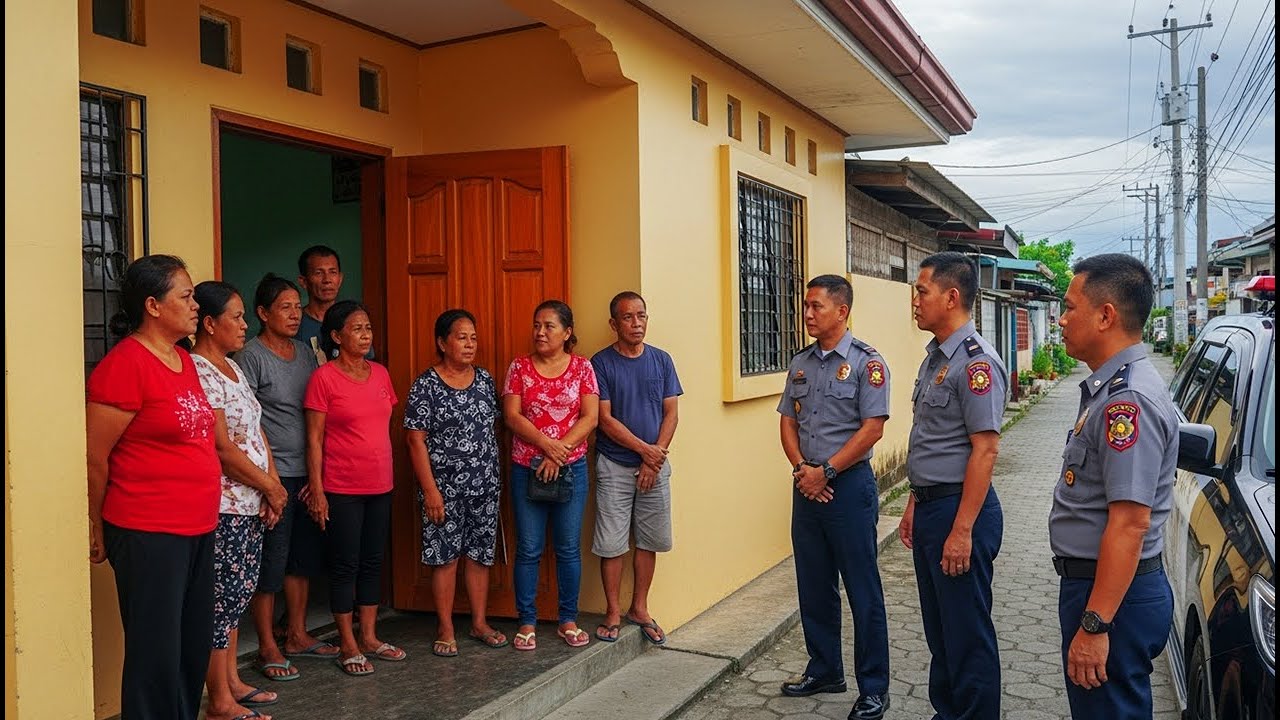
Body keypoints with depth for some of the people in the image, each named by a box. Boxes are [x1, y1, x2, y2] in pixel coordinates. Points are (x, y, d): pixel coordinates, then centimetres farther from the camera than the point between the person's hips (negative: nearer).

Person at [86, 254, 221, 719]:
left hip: (198, 528, 8)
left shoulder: (184, 359, 11)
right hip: (149, 535, -8)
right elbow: (93, 456, -11)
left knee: (194, 647, 15)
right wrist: (98, 529, -1)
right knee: (157, 654, 2)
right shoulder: (125, 365, -15)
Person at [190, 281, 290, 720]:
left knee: (239, 593, 16)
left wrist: (272, 485, 2)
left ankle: (232, 681, 28)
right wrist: (270, 487, -9)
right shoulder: (198, 371, -16)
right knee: (221, 597, -1)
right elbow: (222, 447, -19)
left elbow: (256, 430, 13)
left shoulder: (231, 367, 13)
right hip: (222, 506, -9)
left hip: (250, 502, 9)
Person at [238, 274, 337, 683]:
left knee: (304, 557, 14)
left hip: (308, 472, 7)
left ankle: (296, 636, 27)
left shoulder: (306, 354, 12)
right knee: (271, 560, 0)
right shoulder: (251, 356, -9)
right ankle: (268, 648, 12)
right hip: (273, 474, -7)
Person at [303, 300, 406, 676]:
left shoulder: (381, 374, 7)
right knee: (345, 565, 3)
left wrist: (382, 469, 11)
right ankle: (348, 645, 15)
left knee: (373, 561, 13)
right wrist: (317, 489, -13)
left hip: (380, 486, 6)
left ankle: (369, 637, 25)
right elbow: (314, 438, -10)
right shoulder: (323, 377, -9)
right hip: (342, 488, -6)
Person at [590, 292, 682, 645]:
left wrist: (655, 458, -8)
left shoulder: (661, 360, 5)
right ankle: (613, 612, 14)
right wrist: (645, 449, -14)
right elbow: (605, 419, -10)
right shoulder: (601, 363, -5)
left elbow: (671, 413, 3)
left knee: (649, 541, 9)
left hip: (655, 466, 3)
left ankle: (639, 608, 23)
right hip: (614, 466, -3)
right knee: (611, 543, 0)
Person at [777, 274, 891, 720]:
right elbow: (788, 421, 11)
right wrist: (801, 469, -5)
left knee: (863, 591, 2)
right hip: (807, 485, 6)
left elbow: (872, 428, -14)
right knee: (813, 586, 15)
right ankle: (824, 671, 31)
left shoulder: (866, 362, -9)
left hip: (849, 485, -6)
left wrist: (825, 472, -15)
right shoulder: (800, 364, 10)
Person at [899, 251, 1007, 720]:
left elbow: (985, 449, -21)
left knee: (967, 633, 3)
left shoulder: (975, 362, -17)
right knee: (938, 628, 19)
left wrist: (962, 530, -23)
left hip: (960, 508, -9)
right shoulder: (935, 357, 12)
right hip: (930, 507, 10)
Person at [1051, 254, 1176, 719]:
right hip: (1091, 581, 10)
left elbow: (1130, 523, -27)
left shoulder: (1127, 399, -22)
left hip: (1112, 593, -10)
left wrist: (1095, 624, -26)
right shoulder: (1112, 387, 11)